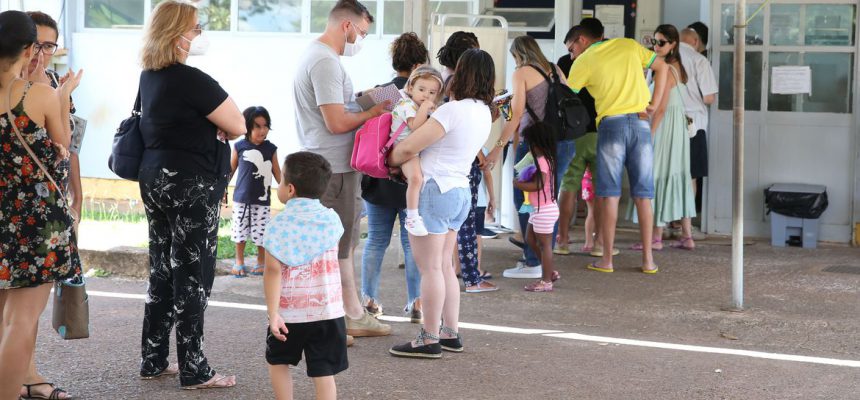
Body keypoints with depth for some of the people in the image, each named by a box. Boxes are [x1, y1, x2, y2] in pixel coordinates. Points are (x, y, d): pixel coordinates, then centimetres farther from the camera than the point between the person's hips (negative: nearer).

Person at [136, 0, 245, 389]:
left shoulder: (149, 77, 9)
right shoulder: (190, 80, -18)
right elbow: (238, 126, -13)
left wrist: (209, 123, 5)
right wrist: (218, 121, 5)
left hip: (155, 179, 9)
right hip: (191, 185, -9)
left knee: (162, 272, 14)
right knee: (192, 276, -2)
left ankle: (153, 361, 20)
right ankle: (193, 370, 3)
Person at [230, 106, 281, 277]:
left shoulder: (270, 148, -3)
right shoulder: (239, 146, -4)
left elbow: (277, 172, 6)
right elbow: (231, 169, 7)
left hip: (262, 200, 0)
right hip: (241, 198, 0)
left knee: (261, 232, 1)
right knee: (240, 231, 7)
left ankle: (261, 262, 17)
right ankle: (239, 262, 21)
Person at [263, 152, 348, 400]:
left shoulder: (278, 225, -8)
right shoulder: (331, 219, 1)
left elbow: (273, 271, -15)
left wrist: (273, 313, -15)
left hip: (289, 312, -2)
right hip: (328, 312, 2)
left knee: (277, 362, 21)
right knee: (324, 372, 1)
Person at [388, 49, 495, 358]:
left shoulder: (452, 111, -20)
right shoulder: (484, 113, 8)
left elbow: (408, 148, -18)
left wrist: (390, 161, 3)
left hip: (434, 190, -9)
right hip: (460, 191, 9)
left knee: (430, 268, -3)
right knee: (444, 266, 16)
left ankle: (430, 340, 0)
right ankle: (451, 334, 19)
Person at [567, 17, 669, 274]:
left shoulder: (583, 62, 4)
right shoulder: (629, 46, 13)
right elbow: (661, 67, 15)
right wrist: (655, 103, 10)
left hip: (611, 124, -3)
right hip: (641, 123, 3)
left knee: (609, 194, 2)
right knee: (643, 195, 5)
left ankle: (607, 260, 2)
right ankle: (648, 259, 6)